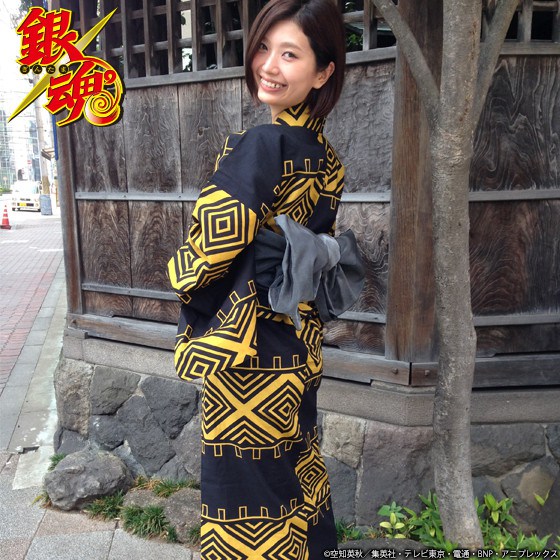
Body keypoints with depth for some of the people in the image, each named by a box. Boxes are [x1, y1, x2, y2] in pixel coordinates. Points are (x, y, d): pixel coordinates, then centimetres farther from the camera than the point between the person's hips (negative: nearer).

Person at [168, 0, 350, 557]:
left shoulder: (261, 145, -20)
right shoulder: (325, 156, 5)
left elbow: (214, 246, -18)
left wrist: (179, 275, 1)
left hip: (245, 353, -8)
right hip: (298, 346, 8)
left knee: (246, 490, 9)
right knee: (297, 470, 24)